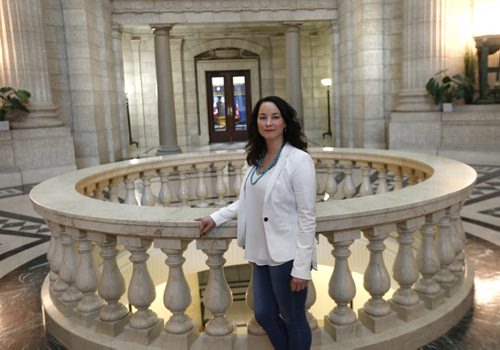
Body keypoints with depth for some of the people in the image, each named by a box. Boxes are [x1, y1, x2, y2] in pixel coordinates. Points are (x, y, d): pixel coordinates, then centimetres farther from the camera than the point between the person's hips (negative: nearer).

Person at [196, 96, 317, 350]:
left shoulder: (299, 160, -15)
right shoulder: (257, 158, 7)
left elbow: (307, 217, -16)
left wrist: (301, 267, -17)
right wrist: (216, 217, 9)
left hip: (287, 255, -7)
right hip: (262, 254, 7)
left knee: (294, 320, 11)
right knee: (264, 315, 19)